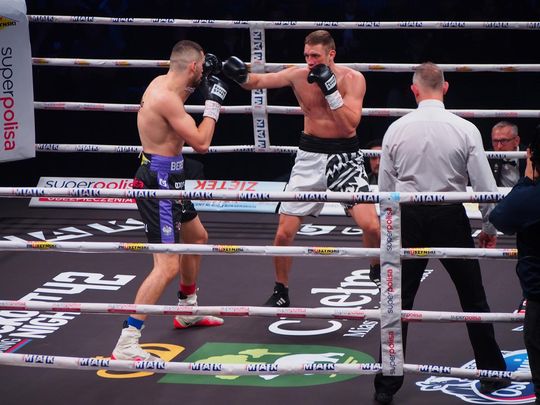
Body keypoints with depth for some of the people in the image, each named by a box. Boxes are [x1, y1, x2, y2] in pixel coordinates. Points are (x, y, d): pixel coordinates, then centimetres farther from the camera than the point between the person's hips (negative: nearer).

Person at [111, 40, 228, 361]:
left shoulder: (164, 83, 6)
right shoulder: (166, 98, -24)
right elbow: (201, 143, -22)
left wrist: (201, 81, 19)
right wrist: (214, 102, -12)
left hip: (167, 180, 11)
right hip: (159, 182, -11)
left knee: (197, 237, 31)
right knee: (168, 267, -16)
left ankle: (187, 311, 50)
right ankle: (127, 343, -19)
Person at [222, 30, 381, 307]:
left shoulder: (353, 79, -11)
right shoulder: (298, 75, -6)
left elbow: (350, 124, -19)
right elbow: (260, 81, -12)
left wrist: (330, 89, -27)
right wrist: (241, 76, -33)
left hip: (344, 155, -2)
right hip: (310, 155, 2)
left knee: (370, 225, -16)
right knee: (284, 232, 1)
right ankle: (281, 292, 21)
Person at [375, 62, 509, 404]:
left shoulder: (396, 130, -5)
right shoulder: (465, 129, -10)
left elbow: (385, 187, 3)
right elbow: (485, 184, -6)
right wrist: (490, 228, 8)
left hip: (409, 219, 1)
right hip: (451, 218, -1)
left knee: (398, 302, 8)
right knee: (474, 300, 14)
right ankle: (492, 376, 22)